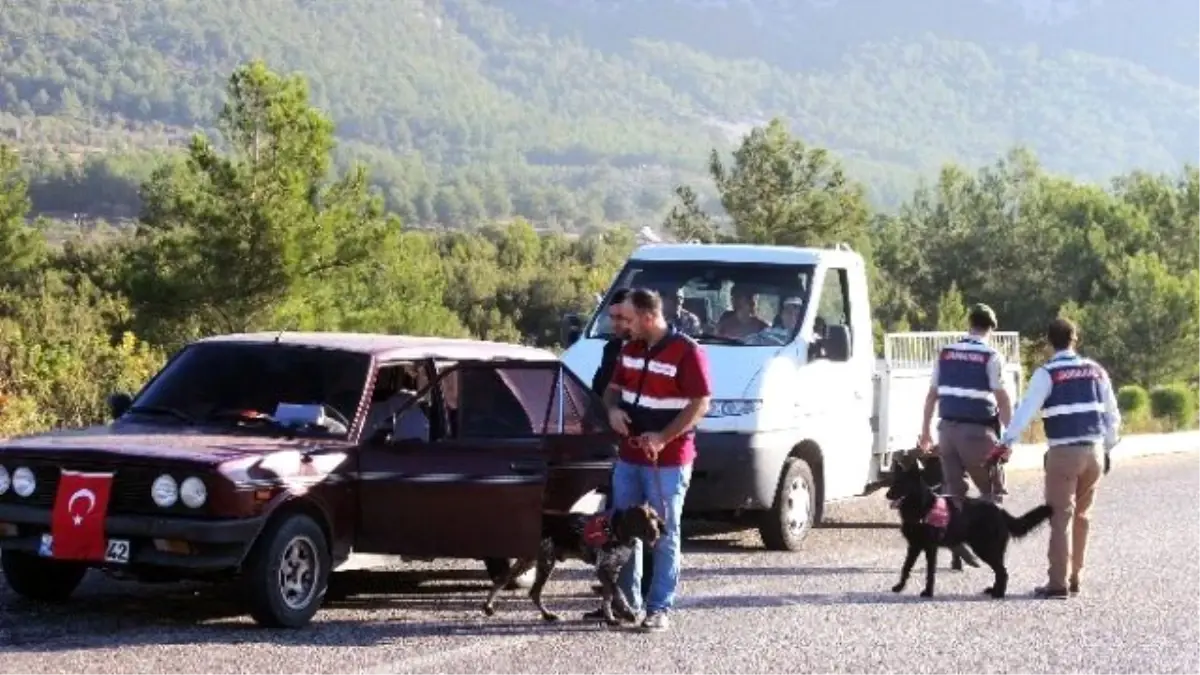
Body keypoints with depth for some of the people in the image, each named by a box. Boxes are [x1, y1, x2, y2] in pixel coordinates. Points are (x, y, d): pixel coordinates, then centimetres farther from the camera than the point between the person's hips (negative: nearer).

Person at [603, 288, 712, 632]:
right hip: (628, 457, 7)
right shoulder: (630, 349, 9)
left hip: (668, 462, -7)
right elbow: (614, 387, 21)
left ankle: (659, 609, 4)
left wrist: (663, 438, -22)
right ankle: (628, 602, 21)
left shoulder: (686, 352, -14)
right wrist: (613, 409, -3)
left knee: (664, 536, 0)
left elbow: (701, 404, -16)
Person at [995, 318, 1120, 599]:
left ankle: (1058, 583, -7)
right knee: (1081, 515, 16)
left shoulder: (1047, 374, -6)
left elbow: (1026, 410, -15)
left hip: (1064, 452, -5)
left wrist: (1006, 443, -18)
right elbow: (1112, 414, 13)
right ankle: (1073, 577, 20)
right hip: (1094, 450, 5)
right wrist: (1108, 448, 22)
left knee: (1061, 516, -2)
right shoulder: (1096, 371, 10)